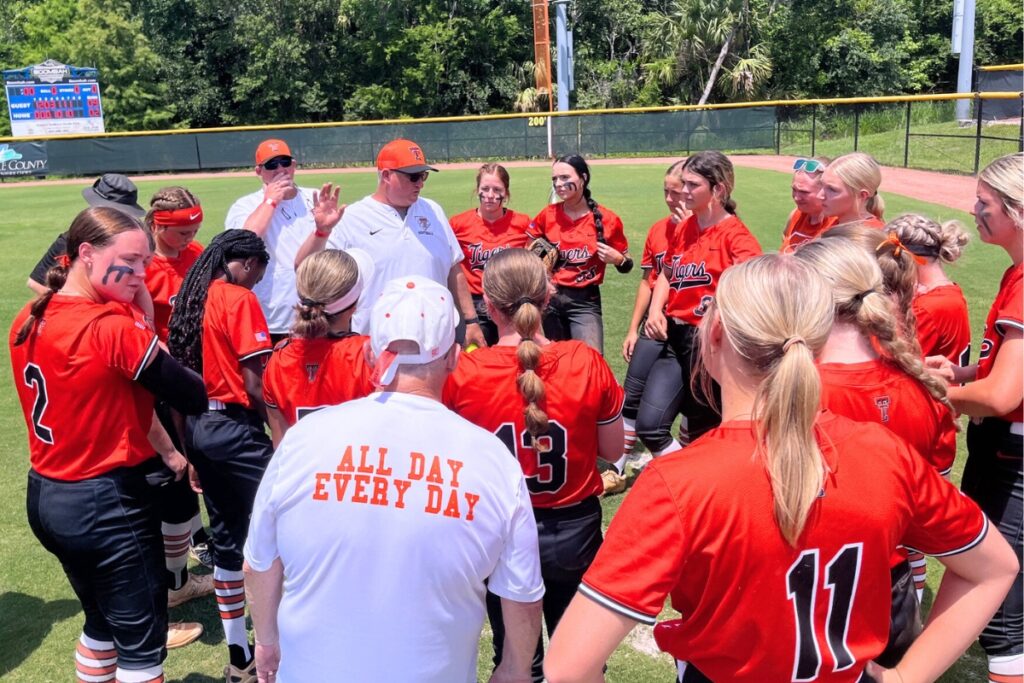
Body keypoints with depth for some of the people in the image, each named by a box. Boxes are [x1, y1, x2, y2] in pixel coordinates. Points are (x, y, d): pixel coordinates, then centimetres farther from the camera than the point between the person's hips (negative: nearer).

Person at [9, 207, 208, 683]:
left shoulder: (27, 321, 3)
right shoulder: (115, 328, -22)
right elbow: (195, 398, -19)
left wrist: (157, 450, 8)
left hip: (44, 496, 8)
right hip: (107, 503, -8)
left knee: (102, 621, 26)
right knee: (142, 644, 9)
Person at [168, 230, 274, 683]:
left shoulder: (189, 298, 12)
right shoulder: (240, 299, -11)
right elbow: (254, 384, -16)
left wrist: (187, 446, 13)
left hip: (197, 426, 8)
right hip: (235, 426, -8)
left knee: (226, 537, 15)